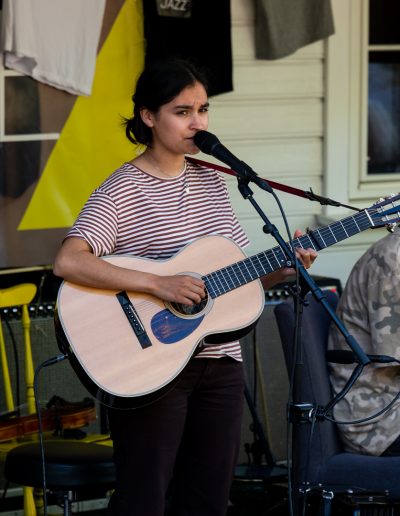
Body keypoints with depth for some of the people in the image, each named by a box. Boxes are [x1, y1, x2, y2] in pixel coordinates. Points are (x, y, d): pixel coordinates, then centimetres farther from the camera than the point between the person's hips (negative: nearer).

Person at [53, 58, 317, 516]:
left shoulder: (210, 182, 11)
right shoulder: (121, 191, -11)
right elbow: (67, 262, -26)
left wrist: (279, 271, -1)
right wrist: (158, 284, -30)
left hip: (220, 365, 7)